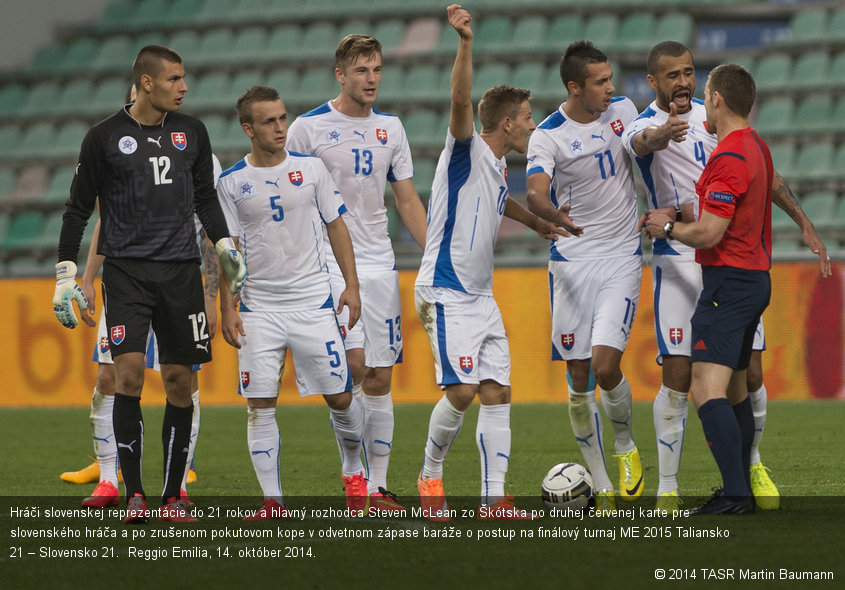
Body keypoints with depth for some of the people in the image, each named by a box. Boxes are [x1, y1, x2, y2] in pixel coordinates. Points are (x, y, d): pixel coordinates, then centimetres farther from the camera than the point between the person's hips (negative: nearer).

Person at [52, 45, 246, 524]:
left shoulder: (192, 133, 9)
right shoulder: (106, 138, -1)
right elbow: (79, 208, 4)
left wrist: (225, 246, 8)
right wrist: (66, 275, 0)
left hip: (181, 269, 3)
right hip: (126, 269, -3)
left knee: (180, 379, 2)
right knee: (129, 370, -16)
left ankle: (172, 497, 10)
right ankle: (134, 494, -7)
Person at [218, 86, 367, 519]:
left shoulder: (311, 169, 3)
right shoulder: (232, 182, 0)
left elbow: (336, 226, 9)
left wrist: (351, 284, 2)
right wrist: (228, 310, -3)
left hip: (313, 302, 0)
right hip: (259, 308, 0)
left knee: (340, 396, 0)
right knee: (260, 404, -5)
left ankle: (353, 472, 25)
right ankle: (272, 500, 2)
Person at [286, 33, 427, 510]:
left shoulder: (390, 127, 11)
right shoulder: (309, 127, -3)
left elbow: (408, 200, 15)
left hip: (380, 263, 5)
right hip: (329, 261, -5)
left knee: (380, 380, 3)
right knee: (355, 363, -19)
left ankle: (377, 486, 7)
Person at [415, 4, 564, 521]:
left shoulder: (499, 167, 15)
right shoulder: (467, 150, -9)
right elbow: (461, 102, -30)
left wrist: (535, 221, 38)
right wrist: (466, 43, -43)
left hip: (482, 298, 9)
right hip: (446, 294, -9)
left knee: (498, 394, 2)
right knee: (462, 392, -15)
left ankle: (494, 499, 3)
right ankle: (431, 474, 8)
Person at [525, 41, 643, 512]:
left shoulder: (623, 110, 4)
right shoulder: (548, 136, -9)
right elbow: (535, 193, -26)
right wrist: (556, 216, -47)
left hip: (622, 257, 1)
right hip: (572, 261, -1)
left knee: (605, 367, -15)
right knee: (579, 378, -1)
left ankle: (626, 444, 14)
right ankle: (603, 487, 11)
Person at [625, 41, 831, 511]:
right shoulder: (644, 127, -5)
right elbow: (646, 140, -31)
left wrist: (803, 221, 11)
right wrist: (663, 133, -56)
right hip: (681, 260, -4)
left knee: (750, 374, 1)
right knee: (677, 376, -11)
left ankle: (752, 463, 24)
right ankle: (668, 487, -1)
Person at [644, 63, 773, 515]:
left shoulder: (729, 158, -18)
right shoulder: (758, 148, 14)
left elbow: (708, 233, -22)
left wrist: (669, 227, -3)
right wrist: (682, 219, 21)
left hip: (728, 282, -10)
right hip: (756, 277, 10)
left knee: (706, 389, -17)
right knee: (735, 389, 17)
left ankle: (735, 494, -24)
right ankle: (741, 489, 21)